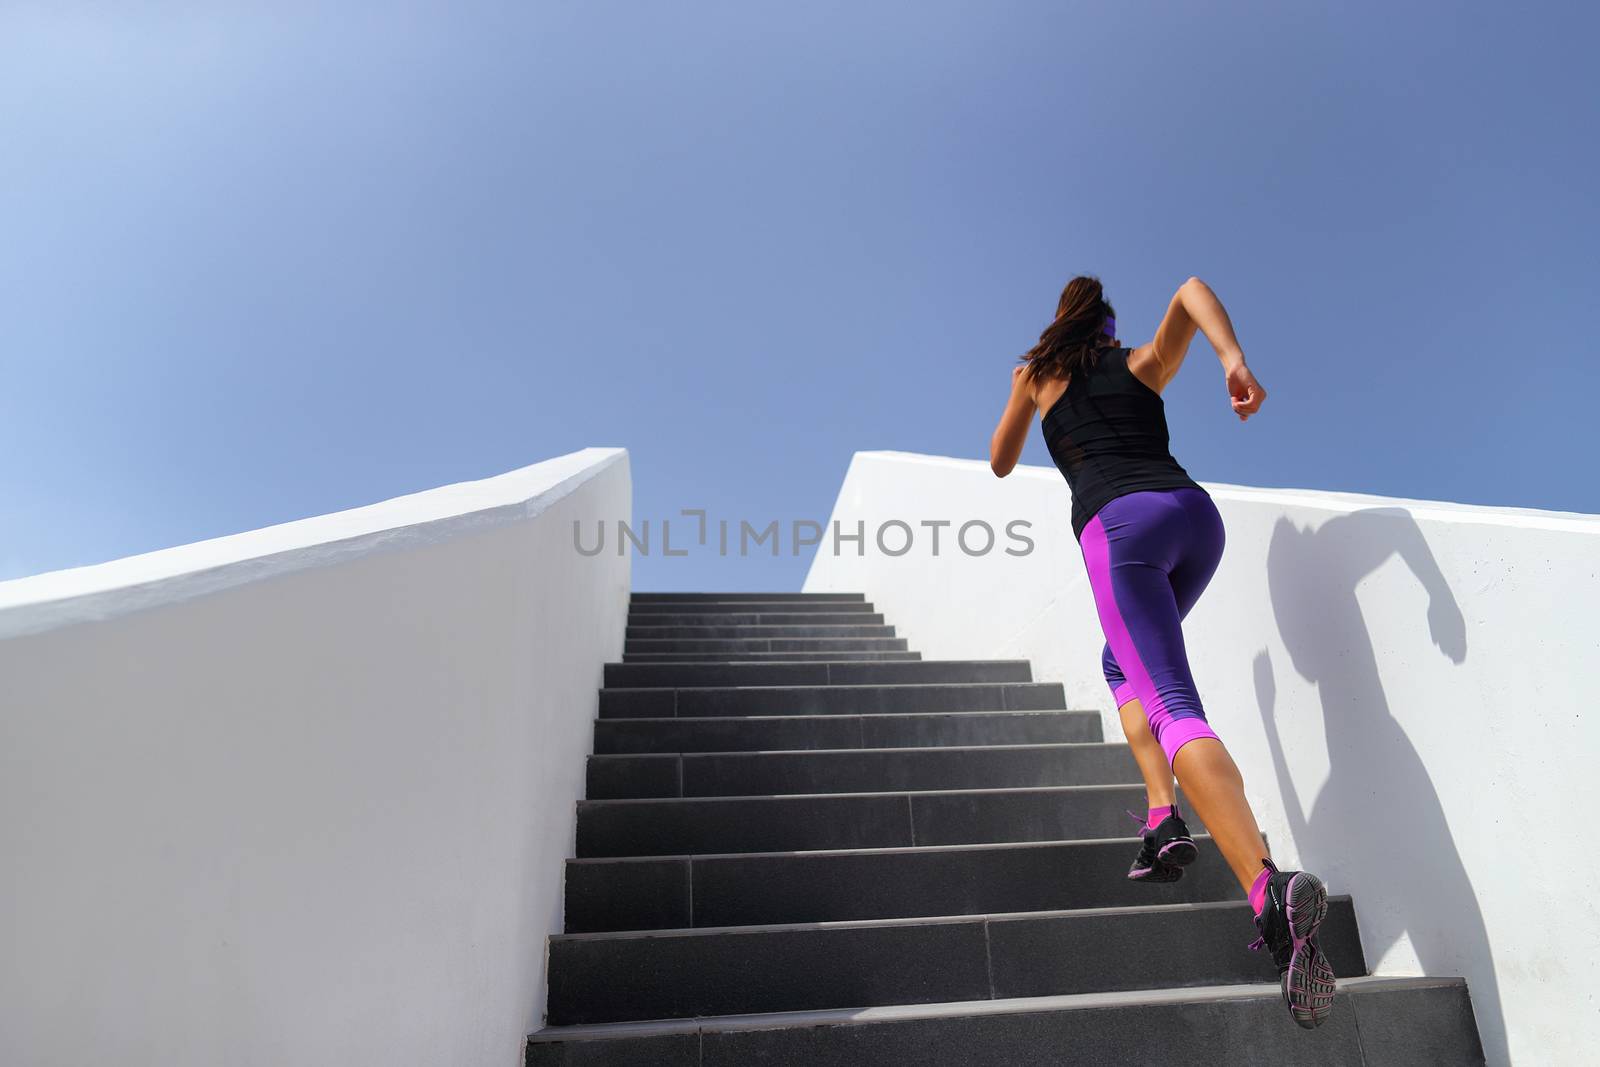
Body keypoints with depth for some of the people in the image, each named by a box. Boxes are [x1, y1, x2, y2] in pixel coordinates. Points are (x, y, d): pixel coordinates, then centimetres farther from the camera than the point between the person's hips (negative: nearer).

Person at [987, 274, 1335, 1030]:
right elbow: (1191, 289, 8)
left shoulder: (1039, 374, 23)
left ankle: (1271, 894, -40)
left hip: (1121, 527, -4)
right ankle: (1163, 820, 10)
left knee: (1175, 707, -19)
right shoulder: (1147, 364, 26)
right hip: (1196, 513, 5)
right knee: (1123, 663, 27)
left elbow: (1000, 464, 32)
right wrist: (1234, 360, -8)